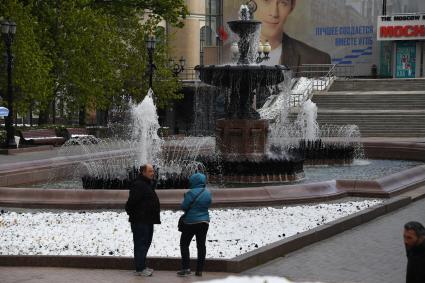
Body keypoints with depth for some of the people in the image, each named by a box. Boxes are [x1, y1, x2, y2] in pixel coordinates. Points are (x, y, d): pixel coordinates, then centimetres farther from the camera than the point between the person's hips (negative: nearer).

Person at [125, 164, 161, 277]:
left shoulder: (148, 184, 18)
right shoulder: (138, 185, -16)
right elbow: (131, 202, -23)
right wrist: (133, 215, -16)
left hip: (148, 220, 11)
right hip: (140, 221, -11)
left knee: (146, 242, 16)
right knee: (140, 244, -6)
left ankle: (142, 266, 25)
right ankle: (140, 269, -3)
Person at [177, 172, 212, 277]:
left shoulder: (191, 193, -18)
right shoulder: (208, 193, 2)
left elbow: (184, 206, -15)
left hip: (191, 222, -6)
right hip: (204, 221, 6)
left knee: (184, 244, 6)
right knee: (201, 245, 10)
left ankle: (186, 268, -4)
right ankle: (199, 270, 10)